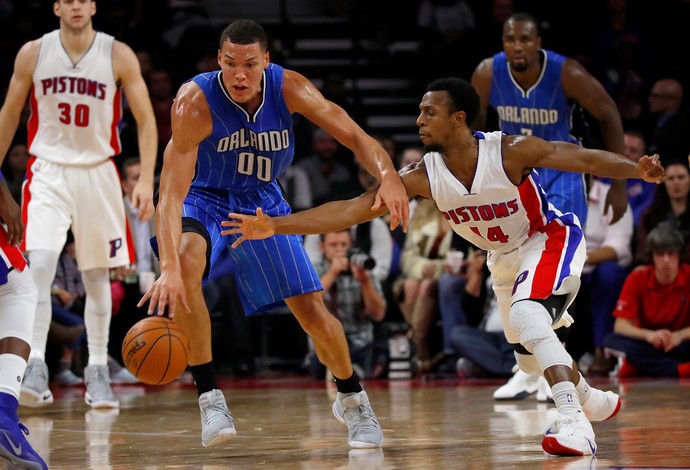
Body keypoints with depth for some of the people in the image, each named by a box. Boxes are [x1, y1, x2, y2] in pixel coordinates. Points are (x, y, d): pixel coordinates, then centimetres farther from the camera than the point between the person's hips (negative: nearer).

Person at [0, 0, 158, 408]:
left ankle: (98, 371, 19)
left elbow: (146, 119, -3)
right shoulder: (33, 54, -3)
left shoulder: (119, 56, -7)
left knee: (98, 274, 8)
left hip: (98, 172, 1)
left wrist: (146, 180, -12)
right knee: (40, 263, -19)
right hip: (49, 171, -1)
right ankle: (36, 366, -19)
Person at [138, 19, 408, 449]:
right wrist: (169, 267, -51)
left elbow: (354, 136, -20)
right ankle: (210, 397, -25)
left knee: (314, 312, -1)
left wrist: (388, 176, -42)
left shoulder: (289, 88, -22)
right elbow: (171, 192, -37)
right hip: (204, 199, -3)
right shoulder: (196, 102, -31)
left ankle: (351, 399, 29)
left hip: (263, 201, 3)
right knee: (185, 264, -36)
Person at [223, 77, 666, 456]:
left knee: (527, 318, -34)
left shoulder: (510, 151, -31)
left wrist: (638, 169, -54)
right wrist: (275, 226, -30)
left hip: (552, 240, -7)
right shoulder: (425, 176, -20)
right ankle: (593, 399, 50)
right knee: (531, 355, 20)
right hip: (505, 258, 7)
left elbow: (584, 158, -35)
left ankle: (574, 423, -34)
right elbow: (355, 208, -23)